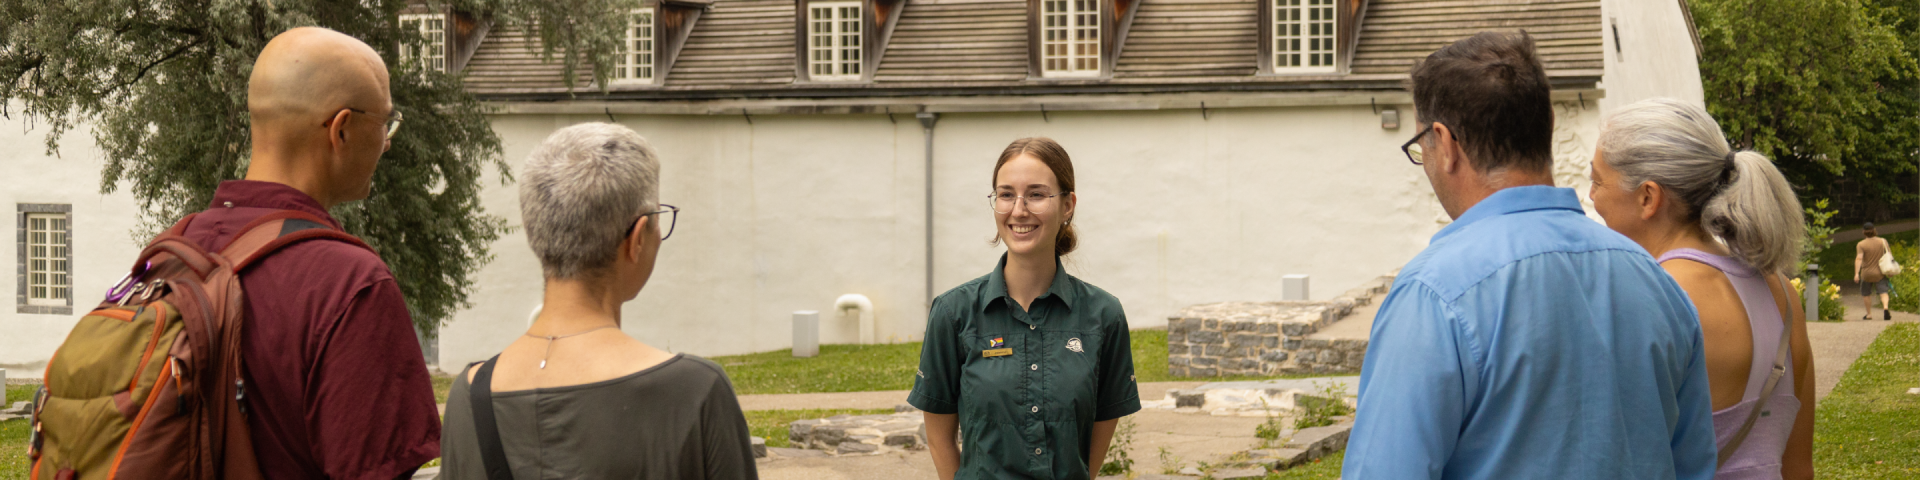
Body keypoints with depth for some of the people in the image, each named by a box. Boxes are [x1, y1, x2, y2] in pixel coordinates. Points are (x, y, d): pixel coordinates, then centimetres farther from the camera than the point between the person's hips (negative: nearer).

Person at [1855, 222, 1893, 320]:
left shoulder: (1861, 244, -12)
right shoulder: (1882, 241, -2)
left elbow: (1859, 258, -21)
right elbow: (1889, 254, 3)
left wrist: (1856, 274, -24)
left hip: (1867, 273, -1)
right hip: (1880, 273, 1)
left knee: (1866, 294, 16)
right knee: (1883, 292, -3)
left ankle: (1869, 314, 20)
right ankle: (1885, 308, -28)